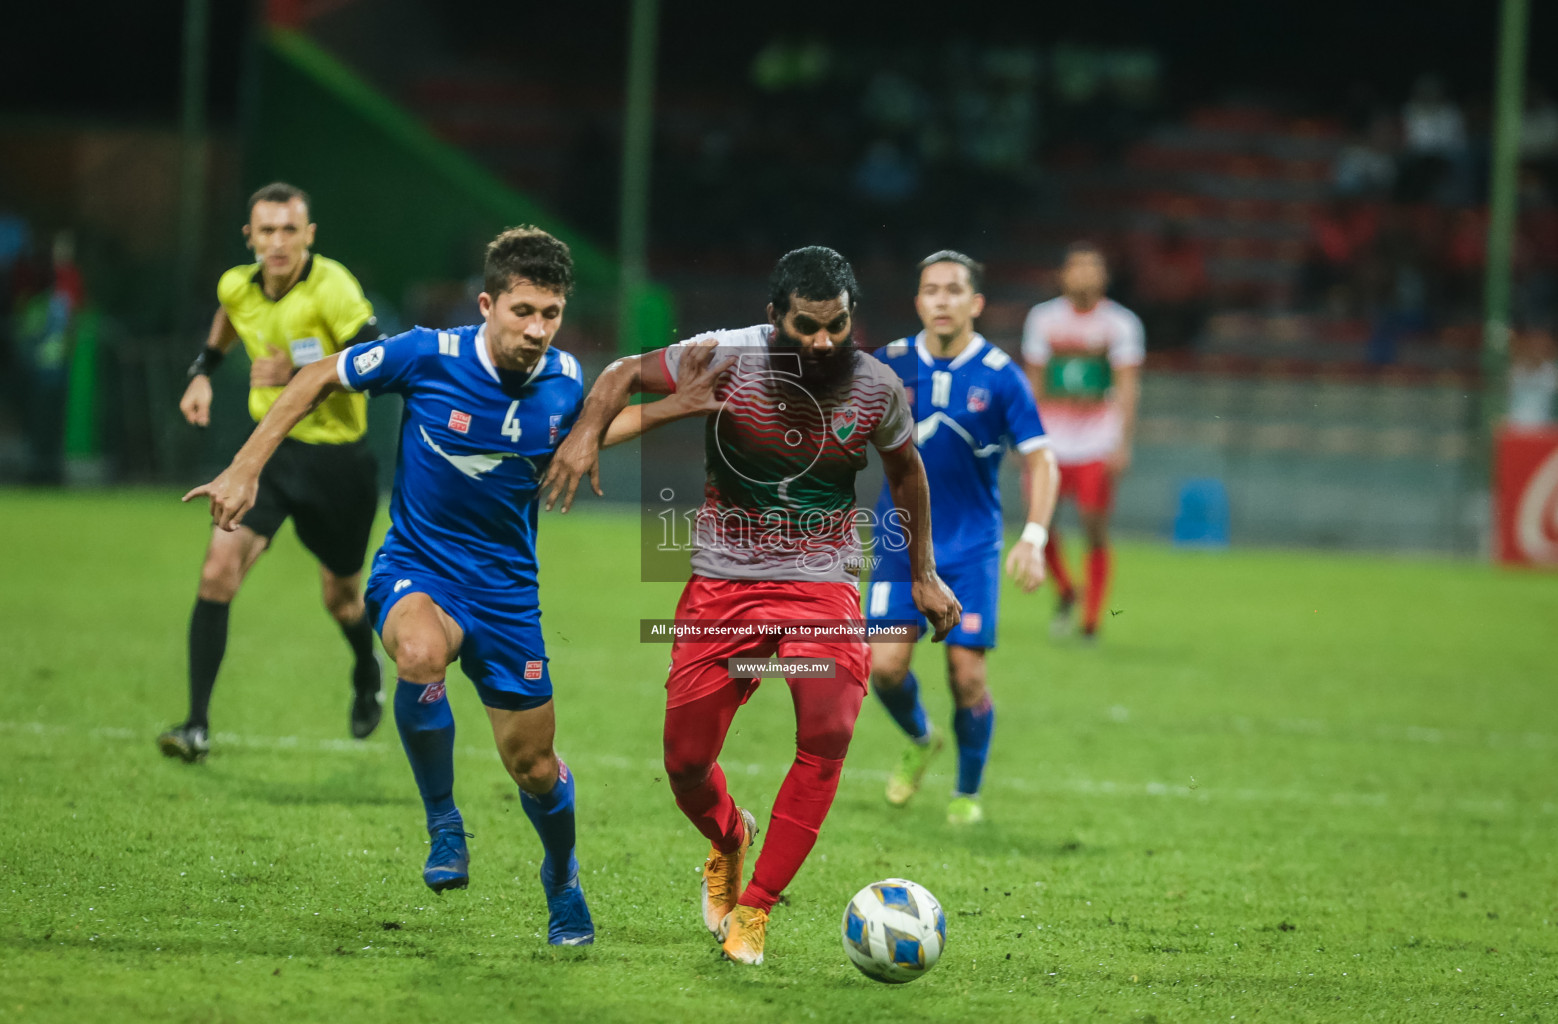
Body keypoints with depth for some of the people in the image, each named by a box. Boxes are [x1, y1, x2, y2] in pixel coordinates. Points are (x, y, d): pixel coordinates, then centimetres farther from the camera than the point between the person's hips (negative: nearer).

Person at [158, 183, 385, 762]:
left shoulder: (330, 287, -21)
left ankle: (367, 671, 51)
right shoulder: (238, 286, -3)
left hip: (337, 458, -4)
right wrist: (203, 372, 16)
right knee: (219, 570, -16)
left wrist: (301, 371, -32)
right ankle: (197, 725, -13)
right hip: (269, 450, 4)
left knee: (341, 598, 14)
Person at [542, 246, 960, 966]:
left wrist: (923, 574, 18)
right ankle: (728, 840, 41)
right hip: (721, 582, 0)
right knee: (685, 764, 4)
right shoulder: (726, 358, -11)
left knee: (828, 737, -24)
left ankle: (754, 908, -11)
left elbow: (906, 472, 15)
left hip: (821, 583, 0)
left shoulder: (876, 388, -5)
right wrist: (588, 433, -18)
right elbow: (625, 374, 2)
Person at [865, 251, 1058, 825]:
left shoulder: (1000, 377, -8)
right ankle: (919, 742, 24)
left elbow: (1040, 459, -6)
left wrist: (1033, 539, -18)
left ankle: (968, 793, 19)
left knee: (967, 676, -5)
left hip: (972, 547, -1)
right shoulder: (890, 365, -3)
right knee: (885, 665, -9)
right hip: (901, 540, 1)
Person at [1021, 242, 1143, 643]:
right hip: (1051, 440, 2)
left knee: (1096, 531, -5)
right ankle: (1064, 592, 18)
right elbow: (1033, 381, 14)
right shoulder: (1043, 318, 8)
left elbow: (1127, 388, -4)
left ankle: (1090, 623, 6)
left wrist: (1122, 443, -13)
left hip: (1097, 444, -2)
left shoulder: (1120, 324, -1)